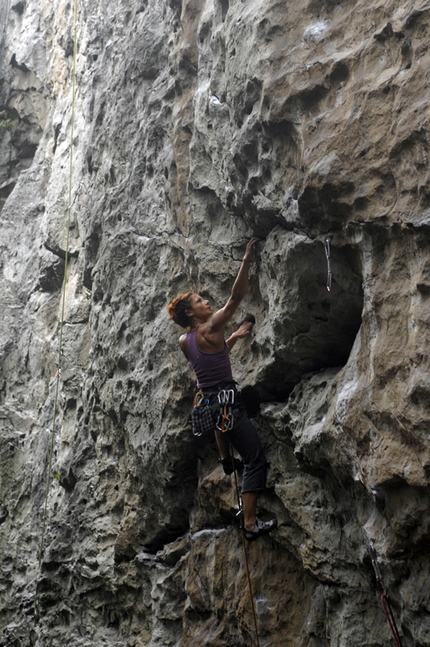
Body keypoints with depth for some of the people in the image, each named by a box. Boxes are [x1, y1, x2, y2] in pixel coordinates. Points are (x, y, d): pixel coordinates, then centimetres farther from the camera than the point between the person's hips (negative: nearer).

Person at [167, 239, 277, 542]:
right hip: (226, 401, -8)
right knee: (257, 460, -6)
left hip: (205, 401, 8)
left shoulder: (184, 341, 8)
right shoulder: (210, 329, -12)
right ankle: (251, 524, -9)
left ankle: (225, 459, 45)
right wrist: (247, 258, -14)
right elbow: (236, 297, -16)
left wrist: (234, 337, 25)